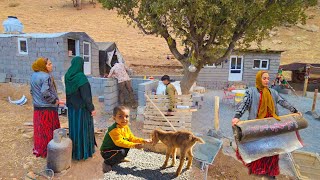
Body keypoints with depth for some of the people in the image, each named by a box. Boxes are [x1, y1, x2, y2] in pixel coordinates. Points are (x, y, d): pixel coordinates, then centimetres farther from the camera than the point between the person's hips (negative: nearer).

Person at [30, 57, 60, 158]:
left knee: (39, 128, 18)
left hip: (37, 106, 9)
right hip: (47, 108, -8)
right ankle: (48, 150, 15)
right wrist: (55, 100, -16)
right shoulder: (46, 77, -20)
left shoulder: (33, 76, 8)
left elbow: (32, 91, 16)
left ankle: (38, 149, 31)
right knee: (48, 130, 4)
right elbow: (45, 93, -29)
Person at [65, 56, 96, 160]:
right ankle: (83, 152, 18)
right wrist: (91, 108, -14)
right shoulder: (81, 77, -23)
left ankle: (74, 151, 32)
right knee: (83, 128, 6)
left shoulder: (68, 76, -1)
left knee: (74, 128, 18)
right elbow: (86, 96, -21)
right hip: (82, 108, -7)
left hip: (72, 107, 7)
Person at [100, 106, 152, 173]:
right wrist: (133, 145, -39)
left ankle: (121, 158, 20)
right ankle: (107, 163, -9)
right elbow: (119, 142, -35)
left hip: (115, 148, 9)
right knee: (121, 152, -30)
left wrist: (143, 141, -5)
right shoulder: (114, 129, -29)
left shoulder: (126, 127, 0)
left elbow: (131, 138, 5)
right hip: (107, 151, -9)